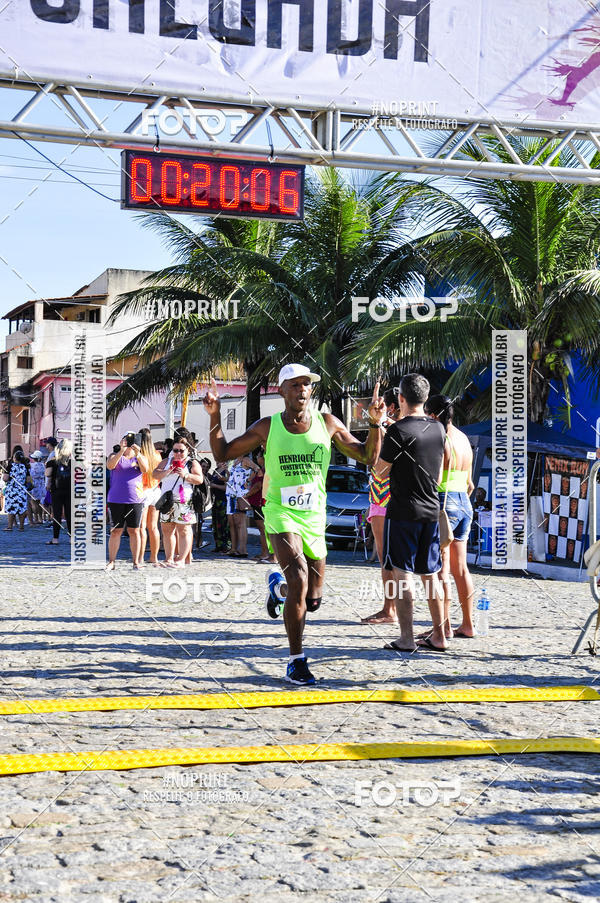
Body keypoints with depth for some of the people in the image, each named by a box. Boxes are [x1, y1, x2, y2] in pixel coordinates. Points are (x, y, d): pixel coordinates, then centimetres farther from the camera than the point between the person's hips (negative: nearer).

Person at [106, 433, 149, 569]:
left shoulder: (140, 458, 10)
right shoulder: (115, 455, 8)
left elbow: (145, 469, -10)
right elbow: (110, 466, -14)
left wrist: (138, 454, -26)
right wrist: (122, 451, -25)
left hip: (135, 500, 1)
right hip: (116, 499, -1)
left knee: (134, 531, 2)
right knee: (116, 530, 0)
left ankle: (136, 562, 8)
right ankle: (111, 562, 5)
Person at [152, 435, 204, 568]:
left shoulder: (192, 463, 5)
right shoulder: (166, 462, 17)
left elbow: (200, 479, -7)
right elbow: (155, 475, 7)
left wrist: (185, 475, -21)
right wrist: (166, 472, -11)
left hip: (184, 502, -5)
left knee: (183, 530, -7)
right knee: (167, 530, 7)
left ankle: (182, 560, -7)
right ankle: (169, 559, 14)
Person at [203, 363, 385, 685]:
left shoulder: (328, 424, 3)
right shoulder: (267, 427, 0)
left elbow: (368, 458, 7)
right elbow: (222, 453, 5)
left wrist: (375, 423, -7)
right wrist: (215, 416, -8)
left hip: (315, 517, 3)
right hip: (281, 514, -3)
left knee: (312, 600, 8)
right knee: (299, 579, -24)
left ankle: (279, 590, 45)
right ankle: (296, 661, -13)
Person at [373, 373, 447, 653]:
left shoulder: (399, 430, -14)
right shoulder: (438, 429, 7)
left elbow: (380, 473, -6)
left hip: (403, 511, -6)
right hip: (431, 510, 6)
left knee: (402, 573, -1)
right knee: (430, 573, 12)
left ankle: (407, 638, -1)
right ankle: (438, 636, 16)